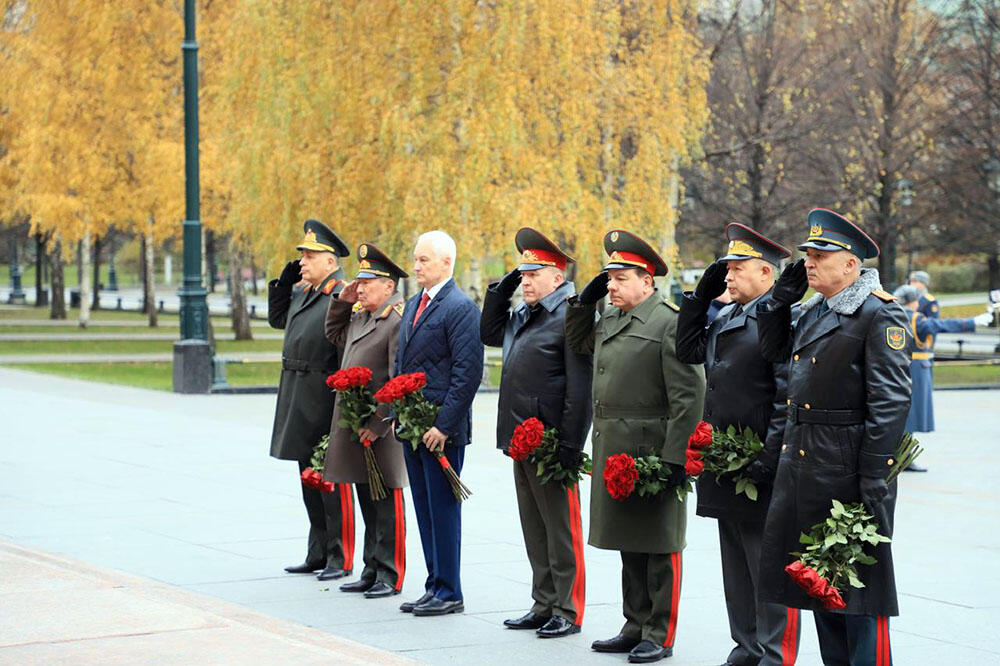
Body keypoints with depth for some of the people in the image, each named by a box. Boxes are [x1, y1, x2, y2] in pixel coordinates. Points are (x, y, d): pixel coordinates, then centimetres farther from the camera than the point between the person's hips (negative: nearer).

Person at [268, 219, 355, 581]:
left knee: (332, 482, -2)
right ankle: (318, 553, 26)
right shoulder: (302, 293, 11)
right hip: (300, 401, 9)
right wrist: (284, 280, 13)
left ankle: (340, 558, 5)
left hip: (325, 400, -9)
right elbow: (277, 317, 28)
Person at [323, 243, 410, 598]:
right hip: (354, 426, 9)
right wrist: (342, 302, 16)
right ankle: (372, 570, 23)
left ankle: (391, 576, 6)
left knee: (386, 502, -1)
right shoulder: (360, 316, 12)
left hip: (382, 430, -9)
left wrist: (378, 423, -20)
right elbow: (334, 335, 32)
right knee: (367, 502, 15)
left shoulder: (398, 321, -15)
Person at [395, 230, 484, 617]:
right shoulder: (413, 305, 15)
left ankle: (448, 593, 5)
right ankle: (434, 587, 20)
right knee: (425, 511, 12)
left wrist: (444, 425, -18)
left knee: (442, 510, -3)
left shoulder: (460, 308, -12)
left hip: (441, 430, -8)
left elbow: (468, 371, -17)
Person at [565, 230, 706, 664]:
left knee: (659, 546, 1)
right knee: (629, 546, 16)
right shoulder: (609, 320, 12)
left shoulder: (670, 323, -13)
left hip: (652, 451, -8)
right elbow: (576, 343, 33)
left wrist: (674, 458, -21)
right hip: (613, 450, 8)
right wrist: (584, 300, 15)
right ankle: (635, 627, 25)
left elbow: (689, 397, -17)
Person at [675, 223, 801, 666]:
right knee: (736, 563, 15)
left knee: (768, 565, -2)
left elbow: (789, 401, -18)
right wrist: (700, 296, 14)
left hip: (760, 467, -9)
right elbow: (688, 351, 23)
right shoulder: (727, 318, 14)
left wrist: (769, 459, -22)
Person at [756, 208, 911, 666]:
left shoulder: (879, 315, -12)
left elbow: (891, 401, -17)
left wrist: (873, 478, -21)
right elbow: (773, 350, 29)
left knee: (858, 585, -2)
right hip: (802, 469, 9)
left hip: (848, 470, -9)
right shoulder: (813, 312, 13)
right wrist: (780, 298, 13)